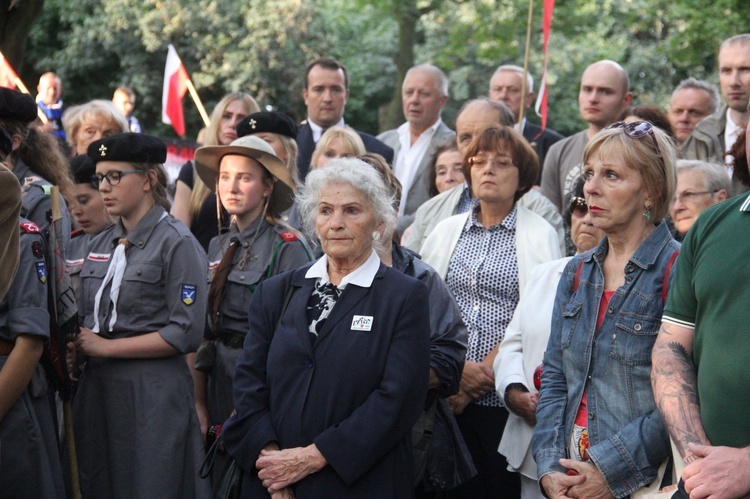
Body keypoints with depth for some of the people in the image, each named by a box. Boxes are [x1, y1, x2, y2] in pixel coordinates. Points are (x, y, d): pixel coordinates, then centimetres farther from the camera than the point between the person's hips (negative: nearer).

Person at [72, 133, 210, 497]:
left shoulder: (177, 243, -7)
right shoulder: (100, 245, 14)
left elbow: (186, 334, -13)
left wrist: (106, 347, -12)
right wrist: (77, 348, -4)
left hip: (153, 394, -6)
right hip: (97, 389, 6)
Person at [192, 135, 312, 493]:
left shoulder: (287, 248, -11)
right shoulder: (219, 246, 10)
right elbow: (205, 331, 12)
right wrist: (199, 402, 5)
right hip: (220, 380, 6)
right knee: (219, 485, 11)